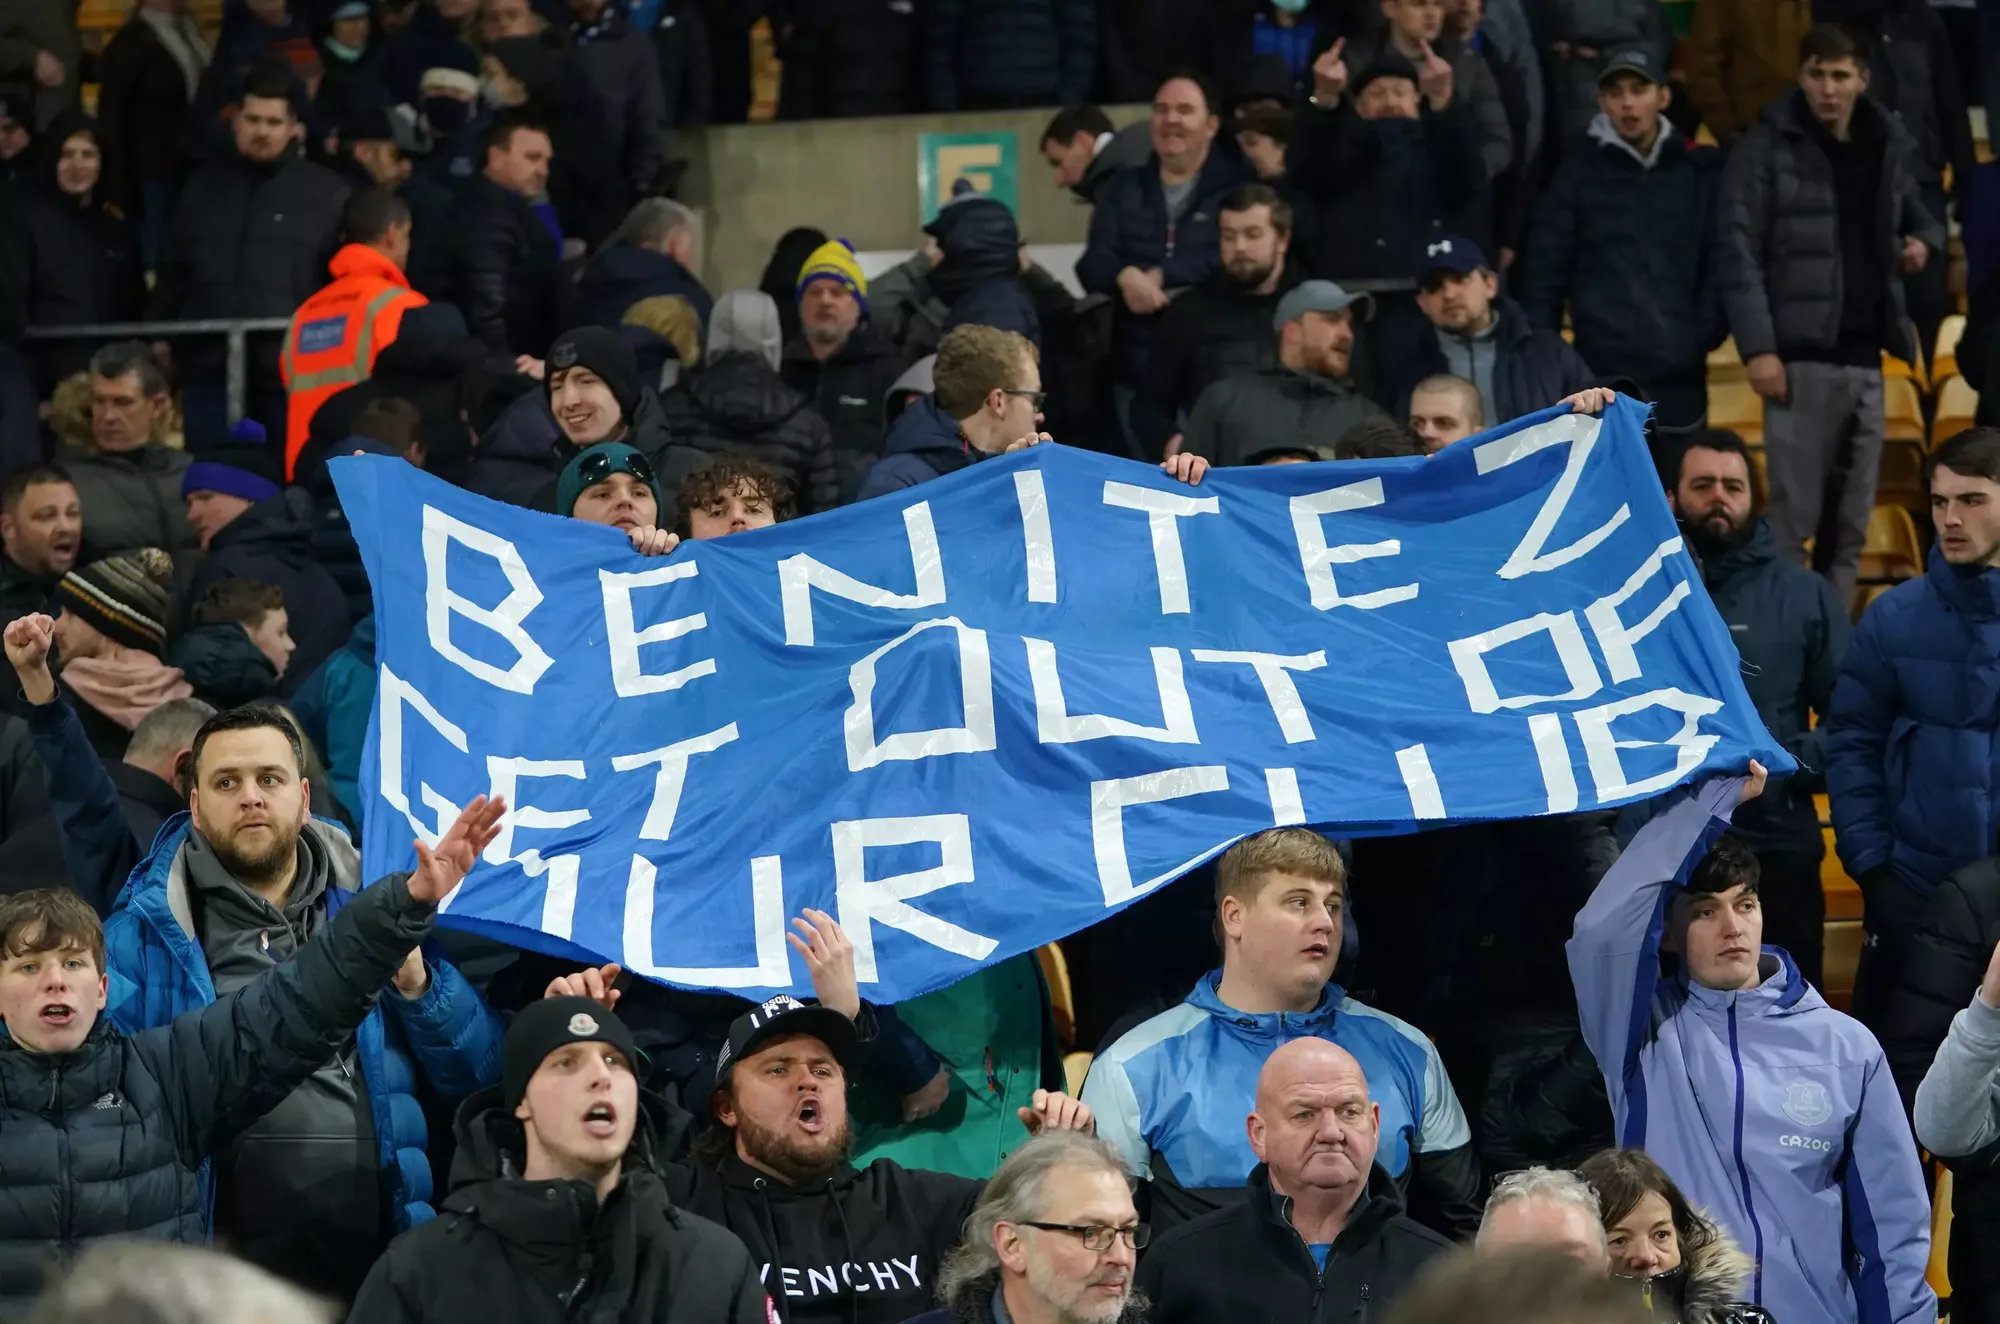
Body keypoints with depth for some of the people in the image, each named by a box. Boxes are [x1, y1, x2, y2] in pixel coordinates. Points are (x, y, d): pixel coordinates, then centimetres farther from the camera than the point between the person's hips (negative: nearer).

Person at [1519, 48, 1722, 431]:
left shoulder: (1700, 173, 9)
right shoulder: (1579, 174, 6)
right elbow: (1545, 274, 5)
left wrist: (1705, 335, -6)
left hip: (1679, 377, 1)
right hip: (1601, 375, -1)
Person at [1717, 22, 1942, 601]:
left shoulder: (1887, 144, 13)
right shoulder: (1767, 148, -3)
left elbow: (1913, 210, 30)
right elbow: (1740, 253, -8)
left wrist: (1926, 238, 6)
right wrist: (1758, 347, -16)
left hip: (1866, 357, 5)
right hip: (1802, 354, -5)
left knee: (1851, 520, 7)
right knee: (1794, 514, -9)